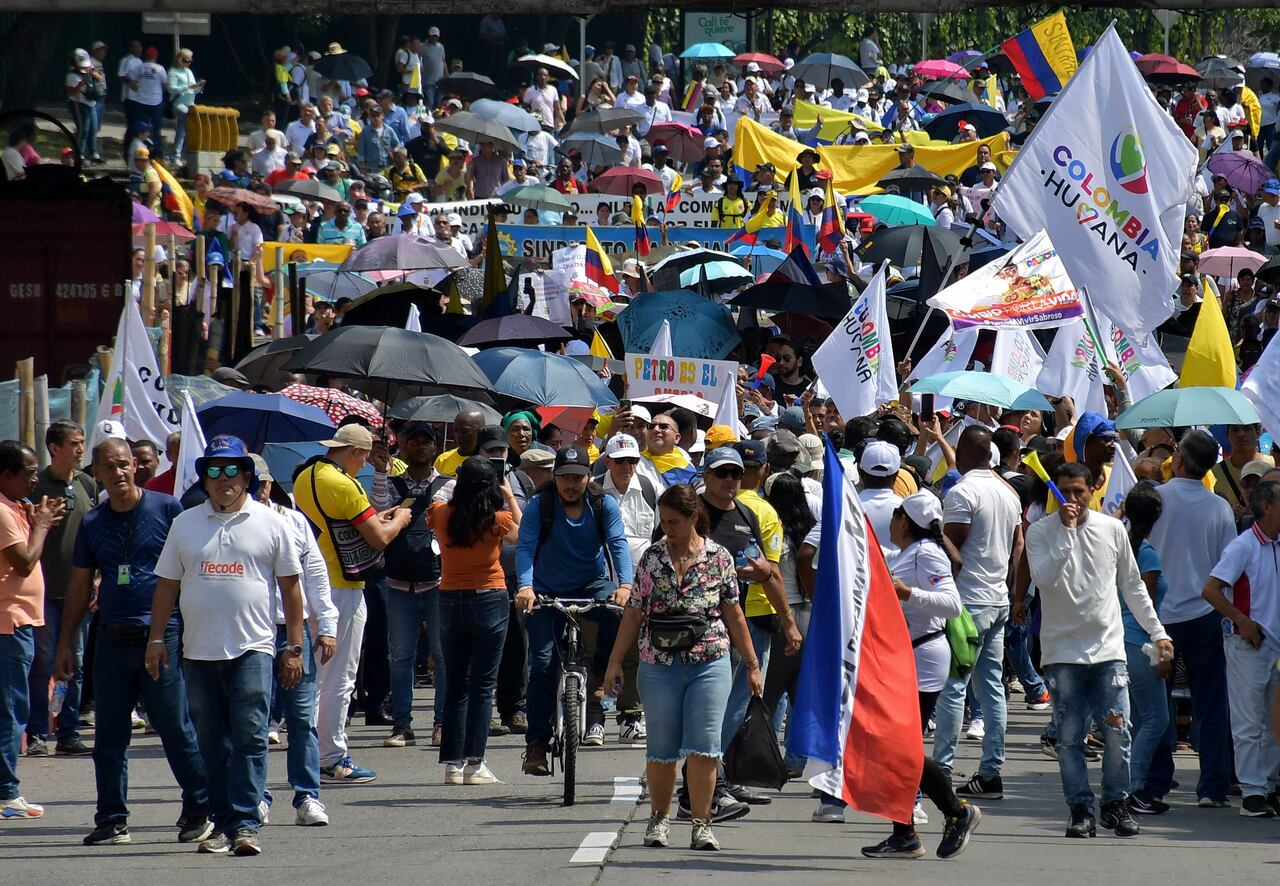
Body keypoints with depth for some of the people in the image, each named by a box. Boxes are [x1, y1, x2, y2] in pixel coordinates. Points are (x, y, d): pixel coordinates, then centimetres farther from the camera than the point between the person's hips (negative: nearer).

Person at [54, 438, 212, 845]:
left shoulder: (166, 509, 0)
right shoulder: (92, 522, 12)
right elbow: (79, 586, 17)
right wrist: (66, 643, 13)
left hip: (161, 633, -4)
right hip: (112, 639, 4)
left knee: (175, 727, -3)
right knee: (109, 733, 5)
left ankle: (200, 809, 9)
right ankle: (112, 820, 11)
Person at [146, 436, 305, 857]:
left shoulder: (270, 523, 5)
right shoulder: (185, 525, 11)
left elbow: (290, 586, 6)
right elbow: (167, 585, 14)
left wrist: (294, 647, 3)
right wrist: (157, 638, 7)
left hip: (252, 648, -3)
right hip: (199, 650, 3)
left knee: (250, 738, -11)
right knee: (212, 744, 6)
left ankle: (245, 824, -13)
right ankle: (222, 824, 11)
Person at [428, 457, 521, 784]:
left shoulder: (441, 514, -4)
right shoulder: (498, 520, -11)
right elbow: (521, 534, 11)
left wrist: (458, 489, 20)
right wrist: (509, 495, 17)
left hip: (450, 601, 3)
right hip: (489, 600, -3)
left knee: (455, 685, 10)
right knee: (482, 685, 0)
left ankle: (452, 763, 8)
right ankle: (474, 763, -5)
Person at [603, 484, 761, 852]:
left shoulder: (719, 558, 2)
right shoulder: (653, 558, 5)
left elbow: (733, 615, 7)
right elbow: (634, 614, 9)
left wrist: (752, 665, 9)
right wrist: (615, 660, 5)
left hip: (709, 662, -1)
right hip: (659, 664, 1)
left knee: (704, 746, -7)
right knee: (661, 748, 6)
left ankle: (701, 824, -2)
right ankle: (659, 819, 20)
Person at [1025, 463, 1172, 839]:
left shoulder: (1112, 529, 7)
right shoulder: (1041, 532, -1)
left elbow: (1133, 586, 15)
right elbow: (1044, 579, -17)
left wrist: (1157, 632, 14)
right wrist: (1067, 530, -19)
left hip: (1108, 648, 2)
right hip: (1062, 649, -2)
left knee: (1117, 731, -3)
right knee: (1069, 736, -1)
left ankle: (1115, 804, 12)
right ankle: (1080, 808, 7)